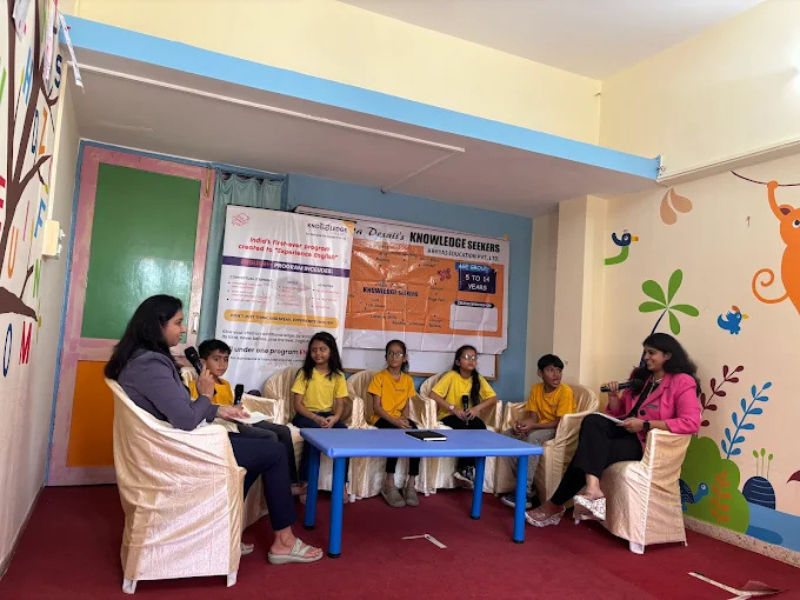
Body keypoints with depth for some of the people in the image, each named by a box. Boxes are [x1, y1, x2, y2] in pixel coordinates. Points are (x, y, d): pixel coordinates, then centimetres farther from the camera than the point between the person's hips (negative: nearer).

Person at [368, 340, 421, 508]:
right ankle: (389, 484, -26)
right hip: (382, 418, -4)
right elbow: (376, 406, -10)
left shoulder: (408, 379, 10)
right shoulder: (379, 377, -4)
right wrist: (394, 421, -23)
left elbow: (406, 405, 10)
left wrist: (404, 419, -12)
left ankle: (411, 484, -19)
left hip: (399, 418, 4)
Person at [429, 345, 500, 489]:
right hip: (449, 417, -4)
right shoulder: (451, 376, -8)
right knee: (464, 427, -35)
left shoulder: (478, 379, 5)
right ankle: (467, 468, -16)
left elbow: (493, 397, 1)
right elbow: (433, 395, -15)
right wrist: (453, 408, -22)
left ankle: (465, 468, -18)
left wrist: (478, 407, -16)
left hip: (469, 417, 4)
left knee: (480, 427, -30)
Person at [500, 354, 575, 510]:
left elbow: (560, 422, -20)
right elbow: (533, 416, 1)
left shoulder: (565, 391, -17)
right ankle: (527, 484, -10)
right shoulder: (535, 388, 1)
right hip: (539, 427, 7)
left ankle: (525, 492, -31)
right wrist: (521, 422, -22)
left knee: (533, 437, -35)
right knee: (508, 435, -13)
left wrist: (533, 425, -28)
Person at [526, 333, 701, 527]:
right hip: (625, 430, 7)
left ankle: (555, 505, -21)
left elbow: (691, 423, -18)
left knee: (590, 452, -26)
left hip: (646, 442, -7)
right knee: (592, 421, -27)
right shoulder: (641, 376, 19)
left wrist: (645, 424, -22)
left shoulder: (682, 383, -4)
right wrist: (613, 396, 0)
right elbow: (619, 412, 23)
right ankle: (592, 487, -38)